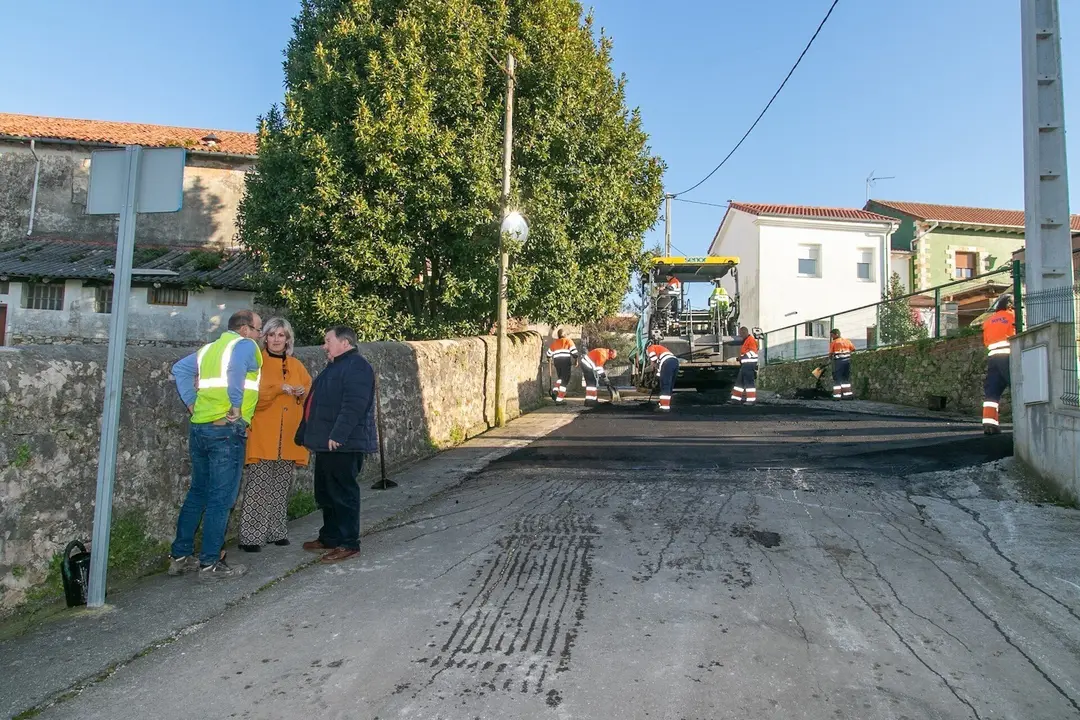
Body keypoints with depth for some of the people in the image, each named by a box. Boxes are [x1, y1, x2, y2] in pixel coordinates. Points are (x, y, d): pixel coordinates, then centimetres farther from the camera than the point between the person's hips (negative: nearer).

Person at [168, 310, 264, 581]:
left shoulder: (209, 348, 18)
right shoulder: (245, 345, -5)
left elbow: (180, 369, 11)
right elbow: (236, 369, -24)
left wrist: (192, 402, 9)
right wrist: (236, 406, -18)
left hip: (199, 427, 8)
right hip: (227, 429, -8)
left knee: (198, 493, 17)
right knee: (221, 498, -1)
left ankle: (180, 556, 24)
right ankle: (210, 563, 5)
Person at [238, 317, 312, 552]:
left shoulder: (296, 365, 13)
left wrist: (303, 393, -7)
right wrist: (279, 388, -22)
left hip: (289, 437, 5)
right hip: (263, 436, -4)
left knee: (282, 488, 10)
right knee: (258, 487, -6)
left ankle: (277, 531, 20)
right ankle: (250, 536, 1)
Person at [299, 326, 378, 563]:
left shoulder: (357, 366, -14)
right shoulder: (336, 366, 21)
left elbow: (353, 405, -25)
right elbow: (320, 404, 26)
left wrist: (338, 435, -28)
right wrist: (306, 434, 25)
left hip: (343, 444, -11)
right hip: (327, 443, 11)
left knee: (343, 493, -4)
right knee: (326, 493, 17)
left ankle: (348, 544, 4)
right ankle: (329, 538, 29)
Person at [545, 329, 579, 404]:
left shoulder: (554, 342, 17)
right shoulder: (568, 341, 5)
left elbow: (549, 353, 26)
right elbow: (573, 350, -7)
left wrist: (549, 358, 44)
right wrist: (576, 359, 3)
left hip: (556, 361, 5)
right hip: (566, 361, -5)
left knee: (561, 377, 25)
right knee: (565, 379, 0)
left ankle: (555, 391, 3)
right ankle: (559, 398, -5)